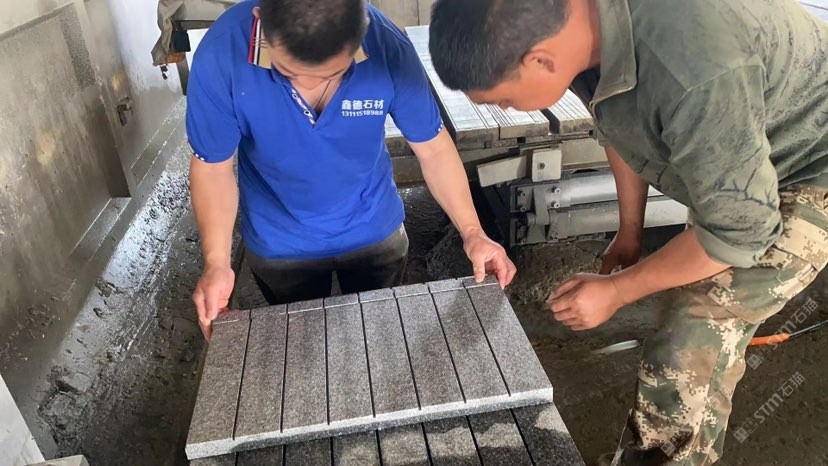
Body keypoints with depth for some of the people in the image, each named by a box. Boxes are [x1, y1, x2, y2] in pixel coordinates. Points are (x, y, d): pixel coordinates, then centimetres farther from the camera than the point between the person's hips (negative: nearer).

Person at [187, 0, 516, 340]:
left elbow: (433, 147, -14)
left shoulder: (388, 48, -26)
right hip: (280, 246, 0)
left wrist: (471, 232, -20)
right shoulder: (221, 55, -28)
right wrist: (216, 263, -23)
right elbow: (213, 167, -14)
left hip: (376, 232, 1)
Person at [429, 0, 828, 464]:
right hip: (731, 163, 7)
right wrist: (630, 230, 9)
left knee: (682, 361, -12)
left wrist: (616, 290, -18)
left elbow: (740, 230, -30)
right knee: (704, 342, 18)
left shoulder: (695, 73, -43)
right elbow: (625, 121, 2)